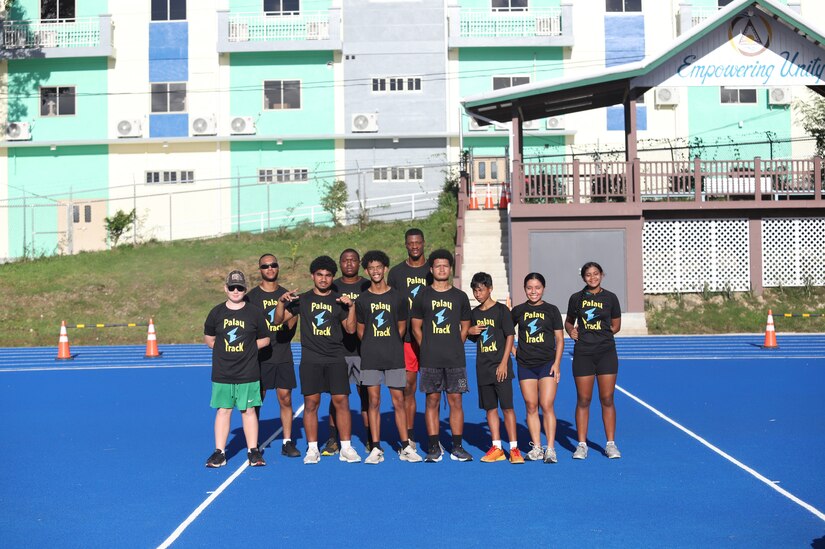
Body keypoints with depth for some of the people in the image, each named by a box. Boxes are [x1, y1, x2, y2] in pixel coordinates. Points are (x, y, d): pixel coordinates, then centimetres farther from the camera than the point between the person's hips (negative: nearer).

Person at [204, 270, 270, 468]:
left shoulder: (255, 313, 1)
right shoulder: (216, 312, 4)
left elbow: (264, 339, 8)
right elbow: (208, 338, 13)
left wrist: (247, 347, -3)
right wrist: (224, 349, 2)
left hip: (248, 373, -1)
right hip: (222, 373, 1)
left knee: (248, 410, 4)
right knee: (223, 410, 5)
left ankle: (253, 451, 13)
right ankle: (219, 452, 12)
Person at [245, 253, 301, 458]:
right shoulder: (252, 296, 3)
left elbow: (291, 327, 10)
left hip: (283, 356, 2)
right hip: (260, 357, -2)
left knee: (285, 398, 2)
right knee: (257, 399, 1)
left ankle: (287, 443, 9)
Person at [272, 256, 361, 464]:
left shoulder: (339, 300, 9)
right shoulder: (302, 299, 8)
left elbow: (350, 329, 5)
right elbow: (278, 320, 7)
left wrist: (351, 307, -9)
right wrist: (282, 301, -10)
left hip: (336, 359, 0)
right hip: (310, 359, 0)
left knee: (341, 401, -5)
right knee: (311, 402, -1)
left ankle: (346, 448, 3)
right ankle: (312, 449, 9)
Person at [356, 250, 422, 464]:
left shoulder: (398, 297, 4)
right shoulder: (362, 300, 5)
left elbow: (401, 327, 11)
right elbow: (360, 330, 12)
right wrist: (373, 347, 12)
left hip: (394, 357, 0)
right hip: (370, 358, 0)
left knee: (398, 400, 1)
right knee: (374, 401, 2)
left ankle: (405, 447, 7)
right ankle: (376, 448, 7)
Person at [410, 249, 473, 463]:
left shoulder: (460, 296, 10)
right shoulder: (423, 295, 7)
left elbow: (465, 327, 14)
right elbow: (416, 327, 8)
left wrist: (454, 348, 5)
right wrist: (427, 349, 2)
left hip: (455, 359, 1)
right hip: (430, 359, -1)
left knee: (455, 400, 0)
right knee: (432, 400, 1)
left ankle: (457, 448, 7)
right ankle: (434, 447, 7)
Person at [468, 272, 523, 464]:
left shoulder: (501, 310, -4)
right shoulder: (475, 313, 12)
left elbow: (510, 336, -7)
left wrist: (504, 363, -13)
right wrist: (470, 331, -2)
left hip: (500, 367, -5)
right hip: (483, 368, 5)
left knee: (507, 407, -5)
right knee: (490, 408, 7)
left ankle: (514, 449, -1)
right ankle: (496, 448, 13)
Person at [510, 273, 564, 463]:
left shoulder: (551, 310, 4)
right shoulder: (519, 310, 8)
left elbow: (559, 340, 4)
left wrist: (556, 363, -4)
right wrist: (512, 349, 5)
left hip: (547, 363, -2)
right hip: (525, 365, 2)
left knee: (547, 406, -8)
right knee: (531, 406, 3)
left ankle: (550, 448, -3)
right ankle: (536, 447, 11)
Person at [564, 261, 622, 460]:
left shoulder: (610, 298, 5)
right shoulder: (576, 298, 6)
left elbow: (616, 325, 12)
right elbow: (568, 322, 18)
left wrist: (603, 331, -3)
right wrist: (571, 331, -1)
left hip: (606, 352, 0)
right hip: (583, 353, 0)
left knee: (607, 399, 1)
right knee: (583, 400, 1)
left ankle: (611, 444, 11)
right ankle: (582, 444, 9)